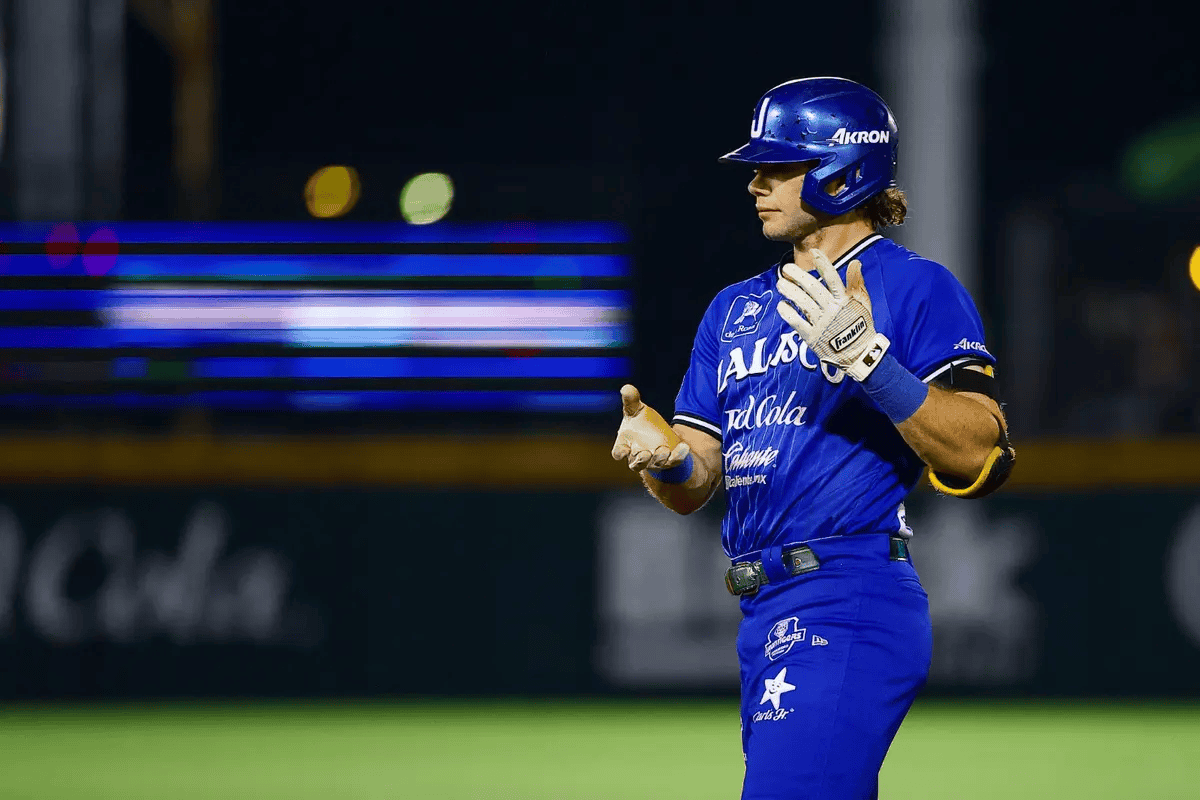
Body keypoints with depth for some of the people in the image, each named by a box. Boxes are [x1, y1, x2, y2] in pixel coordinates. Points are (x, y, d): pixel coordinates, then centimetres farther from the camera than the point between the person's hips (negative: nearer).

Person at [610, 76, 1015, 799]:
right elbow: (694, 488, 19)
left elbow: (979, 458, -13)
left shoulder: (916, 287, -2)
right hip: (765, 617, 9)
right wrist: (664, 458, -5)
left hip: (850, 605, -9)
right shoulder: (736, 309, 21)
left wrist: (867, 357, -24)